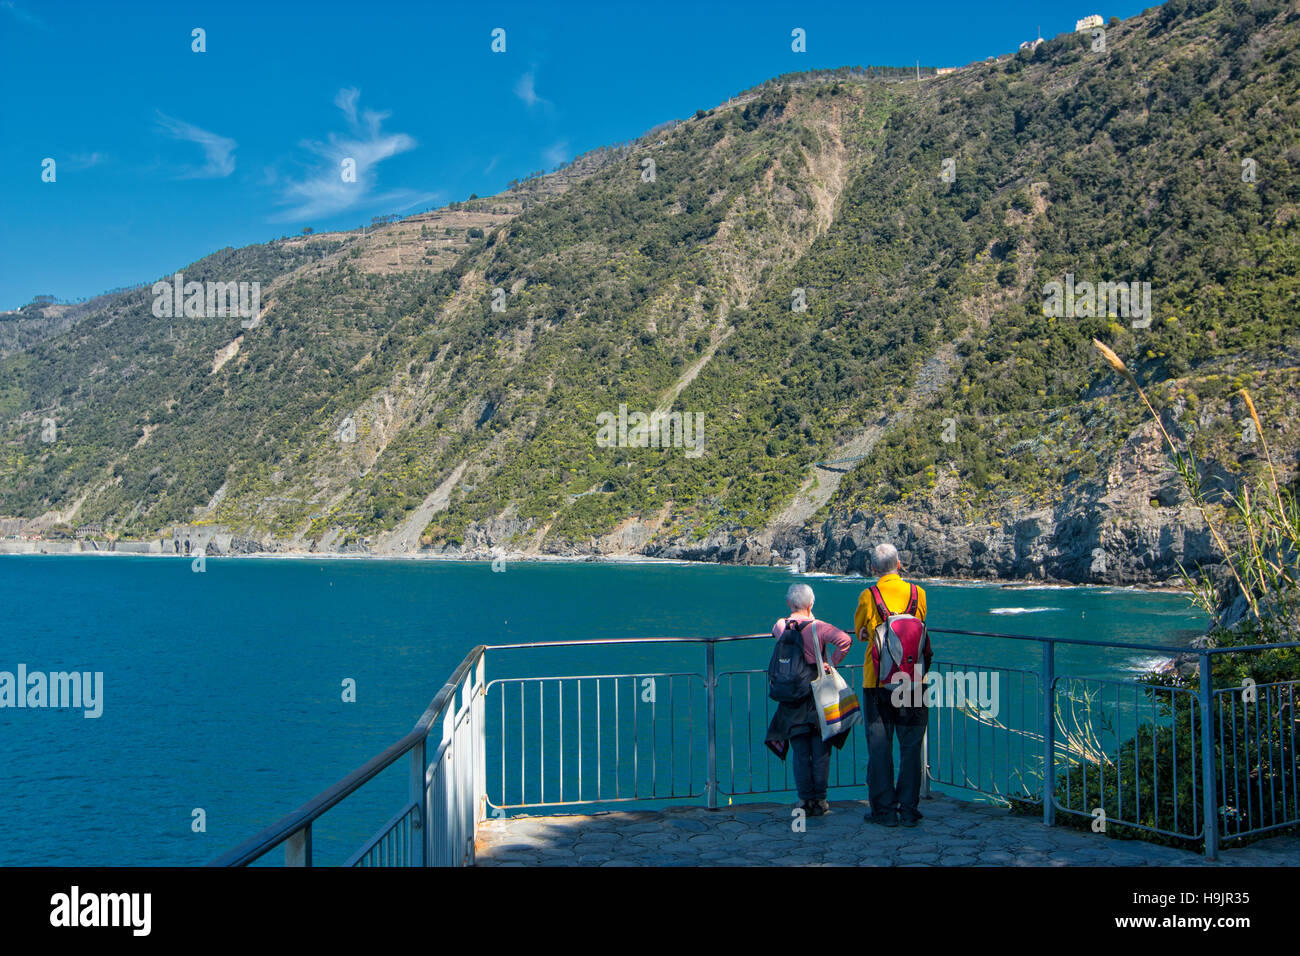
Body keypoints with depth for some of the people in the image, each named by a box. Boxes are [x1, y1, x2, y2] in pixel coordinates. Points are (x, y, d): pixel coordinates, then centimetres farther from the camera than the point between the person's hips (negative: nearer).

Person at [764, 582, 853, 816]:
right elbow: (845, 640, -25)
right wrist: (831, 663, -13)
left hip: (791, 698, 2)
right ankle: (819, 800, 9)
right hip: (818, 697, -2)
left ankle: (805, 800, 7)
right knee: (821, 752, 7)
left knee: (800, 753, 8)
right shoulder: (818, 627, -9)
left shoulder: (780, 626, 1)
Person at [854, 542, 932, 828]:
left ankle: (884, 810, 8)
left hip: (877, 681, -2)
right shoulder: (918, 593, 0)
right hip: (913, 681, 2)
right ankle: (908, 810, 10)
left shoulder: (868, 597, -5)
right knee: (910, 747, 8)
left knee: (879, 747, 6)